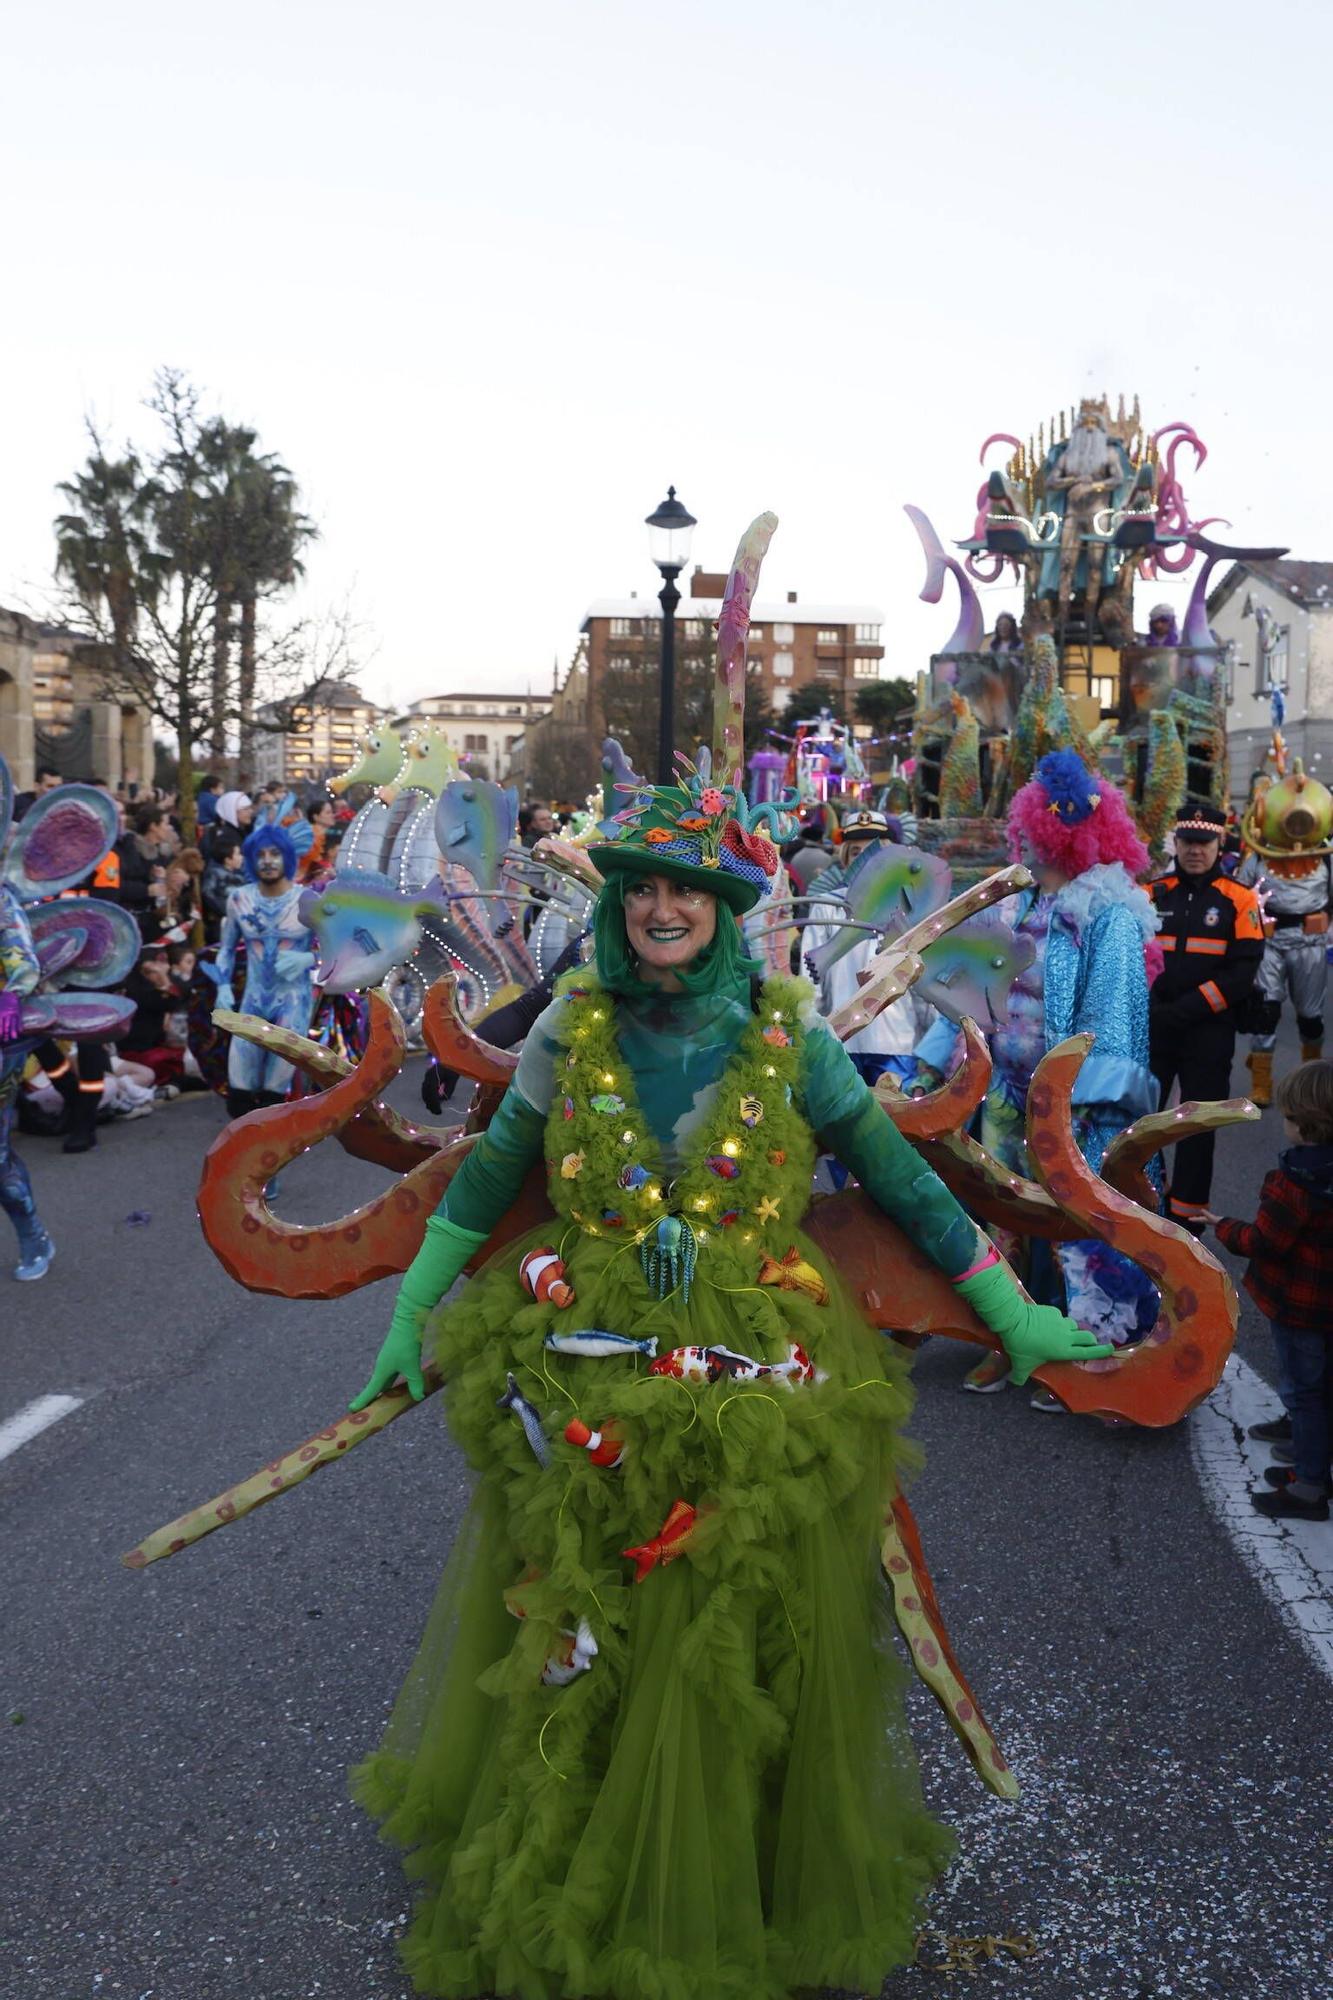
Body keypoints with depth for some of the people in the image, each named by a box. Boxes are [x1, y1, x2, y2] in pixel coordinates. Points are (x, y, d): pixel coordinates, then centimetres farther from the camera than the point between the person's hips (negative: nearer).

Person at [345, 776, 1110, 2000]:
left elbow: (898, 1177, 1)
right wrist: (410, 1315, 8)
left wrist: (1010, 1310, 4)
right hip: (585, 1378, 1)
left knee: (742, 1653, 10)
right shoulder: (575, 1026, 0)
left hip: (755, 1385, -1)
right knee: (576, 1656, 12)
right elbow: (487, 1178, 8)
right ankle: (554, 1896, 37)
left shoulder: (783, 1033, -4)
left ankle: (746, 1902, 36)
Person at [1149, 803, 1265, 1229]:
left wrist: (1186, 1009, -18)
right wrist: (1154, 1007, -12)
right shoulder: (1152, 893, 5)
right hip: (1150, 1028, 2)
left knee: (1198, 1127, 6)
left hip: (1209, 1033, -2)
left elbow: (1241, 973, -9)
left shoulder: (1239, 900, -2)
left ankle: (1186, 1218, 17)